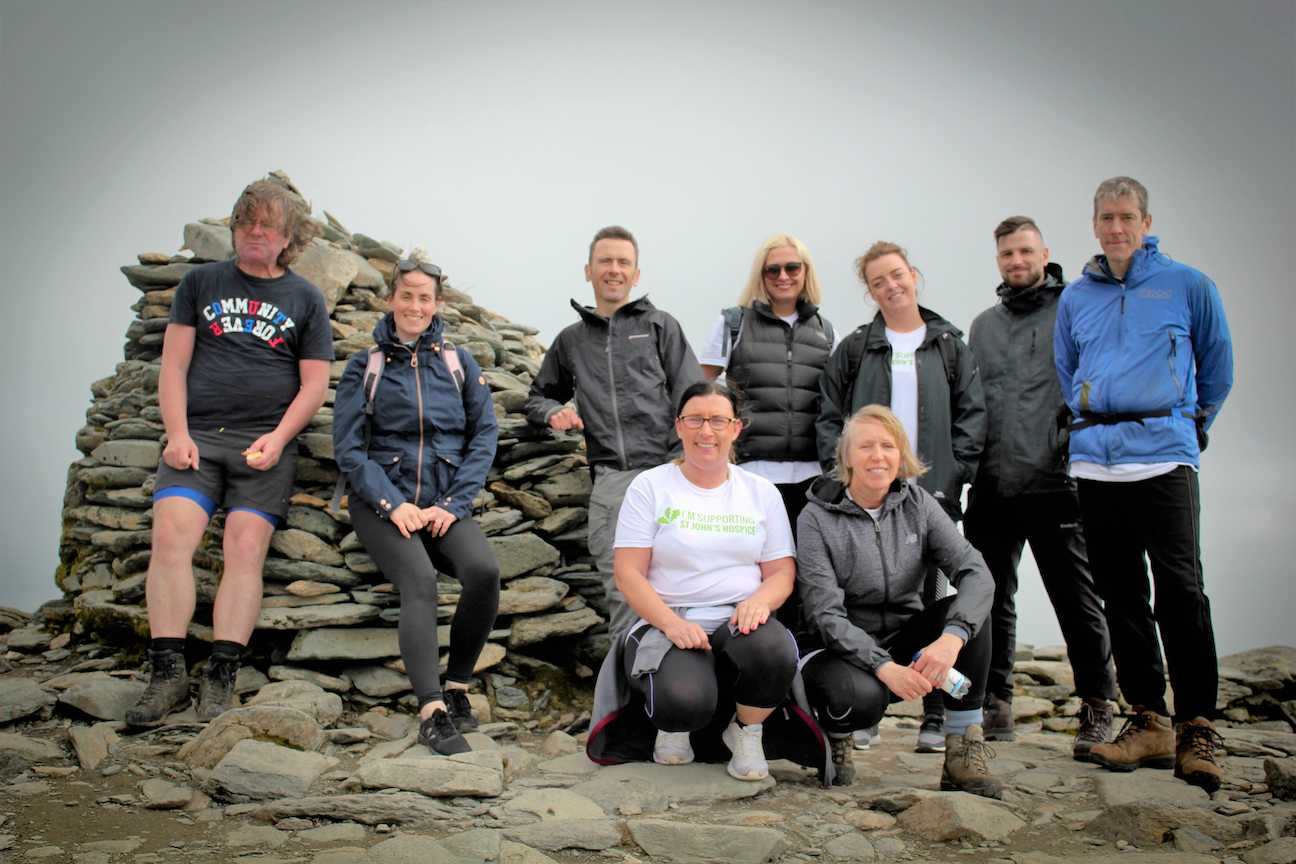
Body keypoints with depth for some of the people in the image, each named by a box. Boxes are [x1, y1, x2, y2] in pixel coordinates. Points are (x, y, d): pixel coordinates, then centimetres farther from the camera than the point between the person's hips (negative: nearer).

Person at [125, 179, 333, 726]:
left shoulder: (305, 298, 15)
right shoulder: (201, 282, 17)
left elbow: (314, 383, 8)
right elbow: (173, 364, 11)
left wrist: (277, 438, -8)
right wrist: (177, 433, -4)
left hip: (265, 443, -1)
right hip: (196, 436, 1)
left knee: (245, 547, -16)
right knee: (170, 536, -19)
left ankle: (220, 680, -15)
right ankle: (166, 674, -16)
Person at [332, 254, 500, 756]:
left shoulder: (458, 362, 13)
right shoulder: (365, 366, 9)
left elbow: (485, 434, 7)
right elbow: (348, 447, 2)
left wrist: (454, 503, -5)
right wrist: (393, 505, -12)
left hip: (446, 503, 2)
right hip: (383, 501, -1)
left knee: (484, 570, -28)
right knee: (420, 581, -31)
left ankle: (457, 687, -11)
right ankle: (432, 711, -36)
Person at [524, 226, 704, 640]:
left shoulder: (660, 326, 11)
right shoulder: (571, 340, 20)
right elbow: (538, 396, 31)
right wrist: (554, 413, 6)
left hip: (665, 470, -3)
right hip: (610, 479, 3)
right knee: (620, 589, 2)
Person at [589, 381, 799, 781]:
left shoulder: (761, 492, 13)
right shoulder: (650, 486, 4)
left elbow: (782, 571, 9)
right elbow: (629, 574, -3)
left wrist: (760, 600, -15)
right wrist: (672, 624, -19)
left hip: (740, 623, 2)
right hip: (667, 623, -2)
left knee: (775, 652, -34)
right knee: (685, 703, -33)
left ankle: (746, 732, -1)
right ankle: (675, 724, 8)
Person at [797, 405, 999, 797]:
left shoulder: (917, 504, -2)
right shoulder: (817, 517, -11)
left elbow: (975, 572, -15)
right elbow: (826, 614, -18)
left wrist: (952, 636, -34)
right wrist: (884, 667, -31)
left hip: (904, 639, 4)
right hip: (842, 648, -4)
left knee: (967, 616, -23)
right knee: (860, 697, -37)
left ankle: (964, 754, -14)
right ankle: (834, 736, 2)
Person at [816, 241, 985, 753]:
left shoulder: (949, 346, 10)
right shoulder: (854, 349, 10)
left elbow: (972, 413, 6)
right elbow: (829, 417, 8)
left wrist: (953, 473, -5)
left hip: (932, 494, 0)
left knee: (932, 602, 4)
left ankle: (936, 716, 11)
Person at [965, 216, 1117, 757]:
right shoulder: (983, 326, 18)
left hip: (1054, 484, -5)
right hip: (991, 488, 5)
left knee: (1077, 600, 1)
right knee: (991, 600, 9)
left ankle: (1098, 709, 14)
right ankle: (995, 705, 20)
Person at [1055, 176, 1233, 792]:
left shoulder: (1188, 286, 4)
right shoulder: (1076, 297, 13)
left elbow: (1218, 366, 14)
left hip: (1163, 456, -4)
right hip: (1094, 460, 4)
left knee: (1180, 591, -10)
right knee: (1120, 594, 7)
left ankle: (1196, 729, -2)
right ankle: (1148, 720, 16)